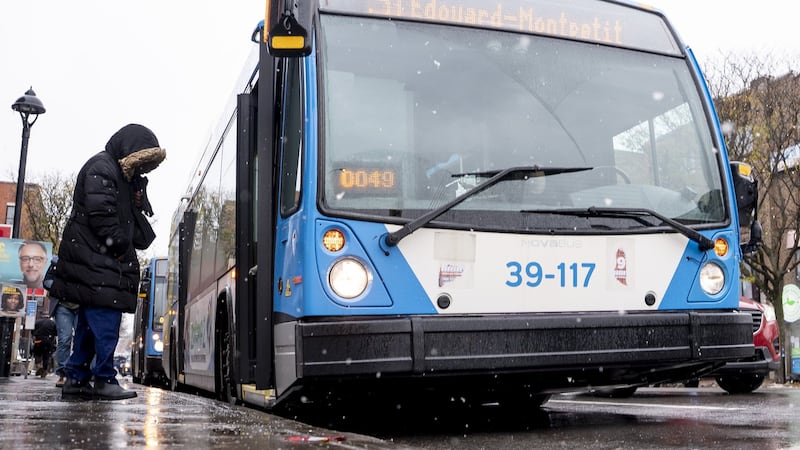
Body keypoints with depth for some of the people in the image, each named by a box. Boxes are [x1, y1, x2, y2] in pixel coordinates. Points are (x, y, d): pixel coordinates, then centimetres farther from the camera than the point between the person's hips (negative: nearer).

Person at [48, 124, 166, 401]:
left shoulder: (122, 175, 22)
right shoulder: (101, 168, -8)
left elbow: (133, 217, 18)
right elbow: (101, 214, -19)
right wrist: (121, 246, -12)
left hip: (103, 263, 10)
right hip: (96, 261, -10)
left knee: (89, 324, 11)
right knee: (106, 321, -11)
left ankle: (76, 379, 16)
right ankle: (105, 380, -7)